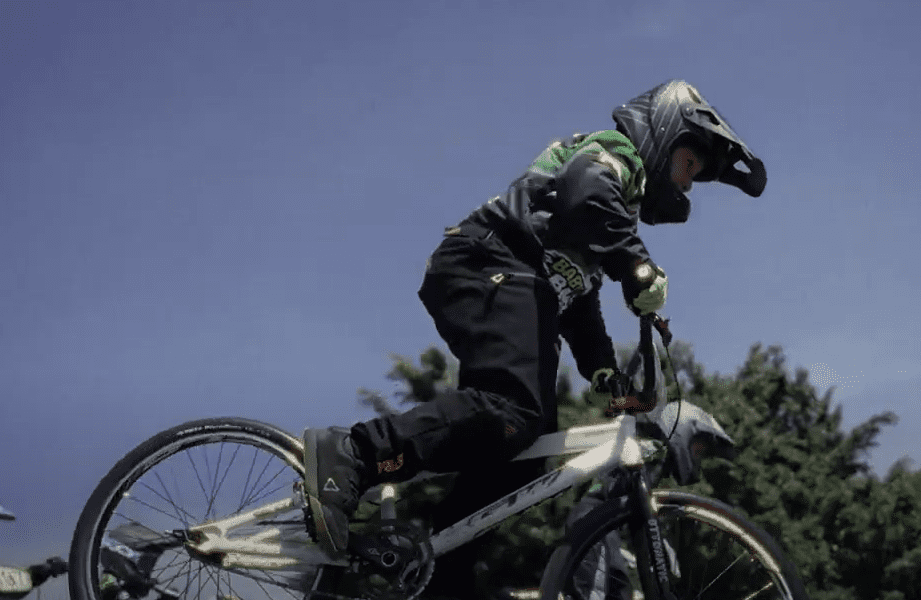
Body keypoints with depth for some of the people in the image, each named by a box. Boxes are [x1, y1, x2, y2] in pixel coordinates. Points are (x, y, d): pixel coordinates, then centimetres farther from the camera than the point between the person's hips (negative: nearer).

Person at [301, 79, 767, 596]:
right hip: (491, 272, -10)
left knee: (529, 441, 0)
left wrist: (607, 375, 20)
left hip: (512, 287, 10)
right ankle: (348, 455, -38)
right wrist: (638, 267, -24)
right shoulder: (615, 152, 7)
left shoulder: (624, 193, 36)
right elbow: (585, 191, -19)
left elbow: (580, 301, 32)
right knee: (516, 409, -31)